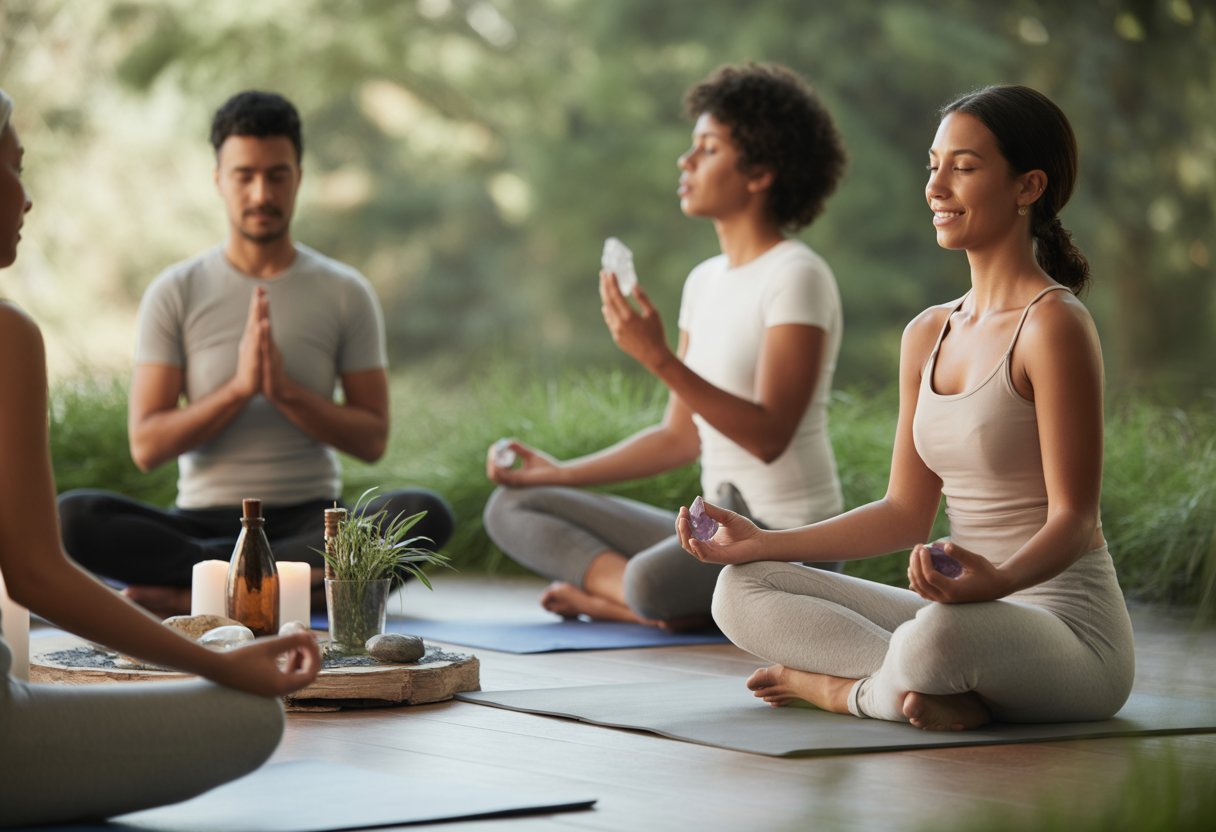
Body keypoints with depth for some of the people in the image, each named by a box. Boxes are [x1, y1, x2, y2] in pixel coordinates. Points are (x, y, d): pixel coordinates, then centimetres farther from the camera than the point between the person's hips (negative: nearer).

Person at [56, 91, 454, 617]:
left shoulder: (345, 293, 6)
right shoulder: (175, 293, 4)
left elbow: (372, 440, 2)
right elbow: (146, 446, -3)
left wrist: (285, 390, -13)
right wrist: (239, 387, -17)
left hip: (310, 521, 1)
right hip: (203, 519, 0)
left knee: (426, 514, -31)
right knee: (71, 517, -29)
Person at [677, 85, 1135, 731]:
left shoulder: (1053, 326, -12)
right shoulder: (928, 335, 12)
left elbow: (1073, 520, -16)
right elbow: (906, 512, 15)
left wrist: (997, 582, -37)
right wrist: (762, 543, 9)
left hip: (1069, 624, -8)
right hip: (970, 613, 8)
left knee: (939, 633, -41)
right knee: (741, 592, -2)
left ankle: (836, 686, -9)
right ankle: (933, 693, -15)